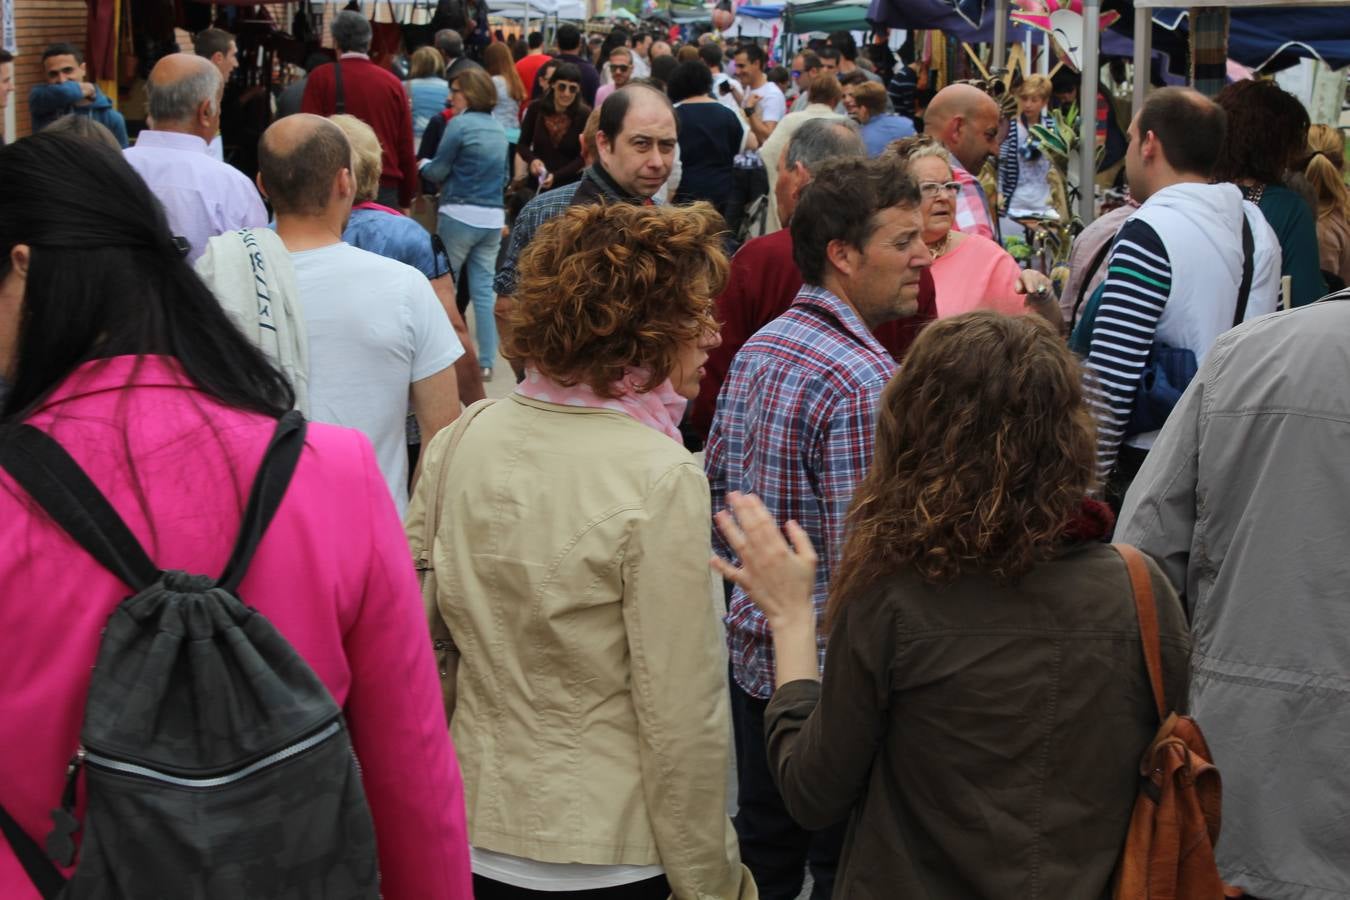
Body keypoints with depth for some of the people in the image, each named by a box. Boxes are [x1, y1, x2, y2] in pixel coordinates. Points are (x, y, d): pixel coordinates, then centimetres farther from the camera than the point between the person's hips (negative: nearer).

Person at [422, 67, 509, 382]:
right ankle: (486, 362, 5)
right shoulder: (498, 128, 12)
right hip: (493, 218, 6)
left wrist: (423, 166, 13)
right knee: (484, 291, 7)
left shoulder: (459, 124, -10)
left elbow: (437, 172, -7)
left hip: (460, 215, -6)